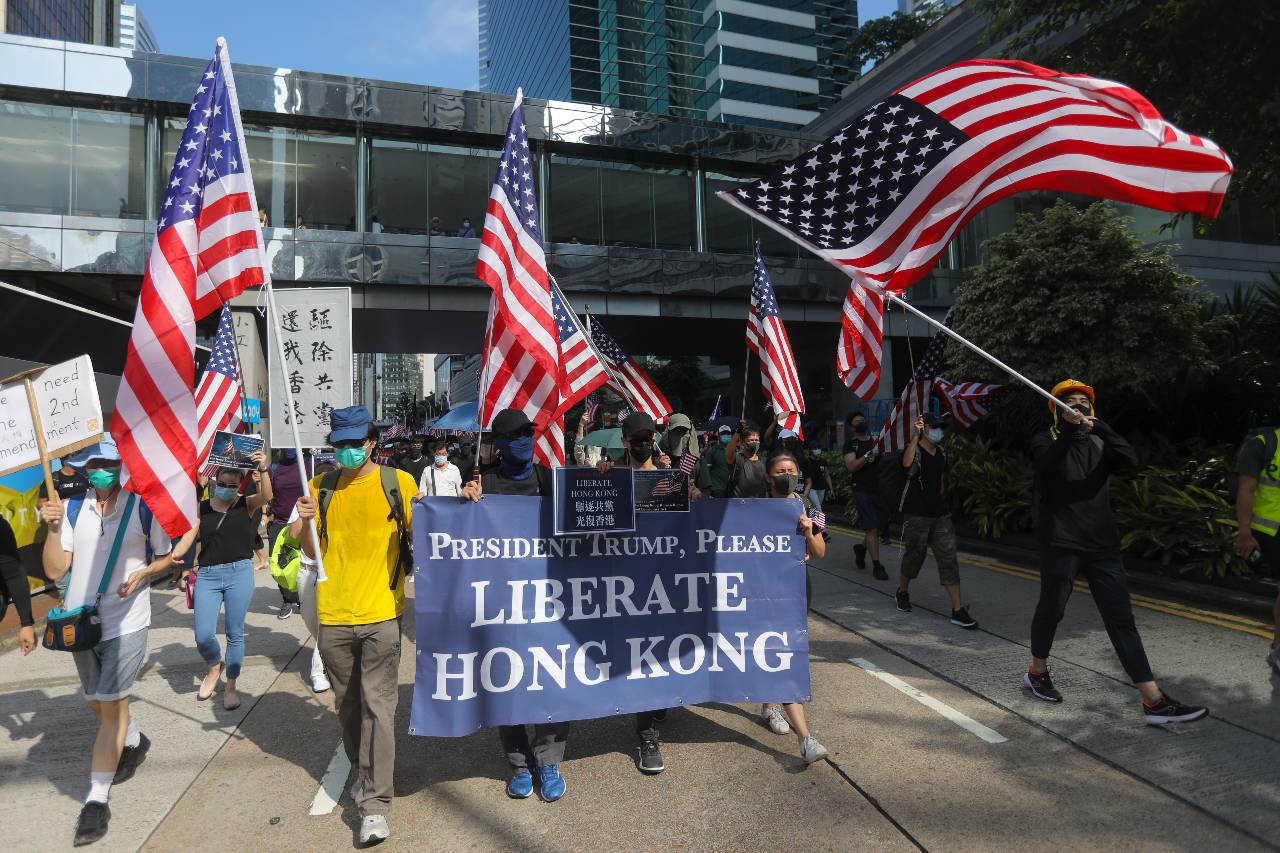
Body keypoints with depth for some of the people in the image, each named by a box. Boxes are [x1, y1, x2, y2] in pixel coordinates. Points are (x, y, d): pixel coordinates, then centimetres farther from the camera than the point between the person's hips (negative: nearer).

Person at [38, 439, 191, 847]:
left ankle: (97, 799, 5)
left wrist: (142, 573, -17)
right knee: (100, 703, 21)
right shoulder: (71, 508, -1)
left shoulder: (143, 506, -9)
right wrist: (53, 528, -15)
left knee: (111, 706, -6)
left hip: (125, 623, -4)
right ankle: (133, 743, 48)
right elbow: (55, 570, -2)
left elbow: (170, 555, 1)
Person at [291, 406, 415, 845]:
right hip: (334, 615, 3)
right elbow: (313, 552, 9)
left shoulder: (398, 483, -2)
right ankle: (363, 771, 38)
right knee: (347, 705, 17)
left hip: (381, 614, -3)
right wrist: (303, 525, -10)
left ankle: (375, 804, 4)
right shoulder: (322, 487, 6)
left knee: (378, 706, -3)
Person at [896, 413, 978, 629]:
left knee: (949, 559, 0)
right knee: (914, 557, 7)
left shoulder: (941, 453, 12)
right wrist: (915, 436, -39)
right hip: (916, 515, -6)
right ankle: (902, 592, 33)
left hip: (940, 514, 6)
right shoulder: (913, 449, -9)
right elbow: (906, 463, -34)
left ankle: (958, 610, 0)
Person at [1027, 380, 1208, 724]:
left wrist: (1099, 427, -16)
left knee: (1122, 620, 1)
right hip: (1061, 543, -4)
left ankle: (1154, 701, -1)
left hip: (1102, 544, 4)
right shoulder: (1046, 439, 3)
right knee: (1051, 610, 7)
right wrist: (1070, 430, -30)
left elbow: (1130, 460, -6)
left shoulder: (1099, 443, 14)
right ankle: (1037, 672, 28)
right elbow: (1045, 463, -19)